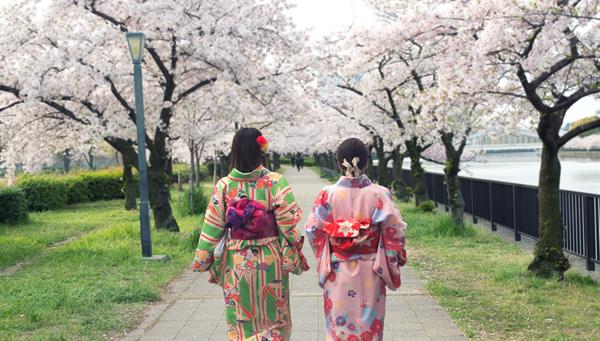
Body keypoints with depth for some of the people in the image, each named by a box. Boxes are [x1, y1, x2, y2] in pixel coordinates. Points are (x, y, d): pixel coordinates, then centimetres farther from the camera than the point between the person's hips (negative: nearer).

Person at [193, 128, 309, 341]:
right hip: (270, 261, -1)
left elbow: (212, 228, -2)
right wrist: (295, 258, -1)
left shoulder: (224, 186, -5)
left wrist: (204, 262, 8)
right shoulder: (275, 182, -10)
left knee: (240, 322, 14)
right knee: (274, 319, 15)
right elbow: (288, 223, -11)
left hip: (236, 262, 1)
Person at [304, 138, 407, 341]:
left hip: (337, 273, 0)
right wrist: (396, 260, 10)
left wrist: (324, 262, 12)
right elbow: (394, 233, -6)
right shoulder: (380, 194, -9)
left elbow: (314, 231, -4)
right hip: (370, 273, 0)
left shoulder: (327, 195, -9)